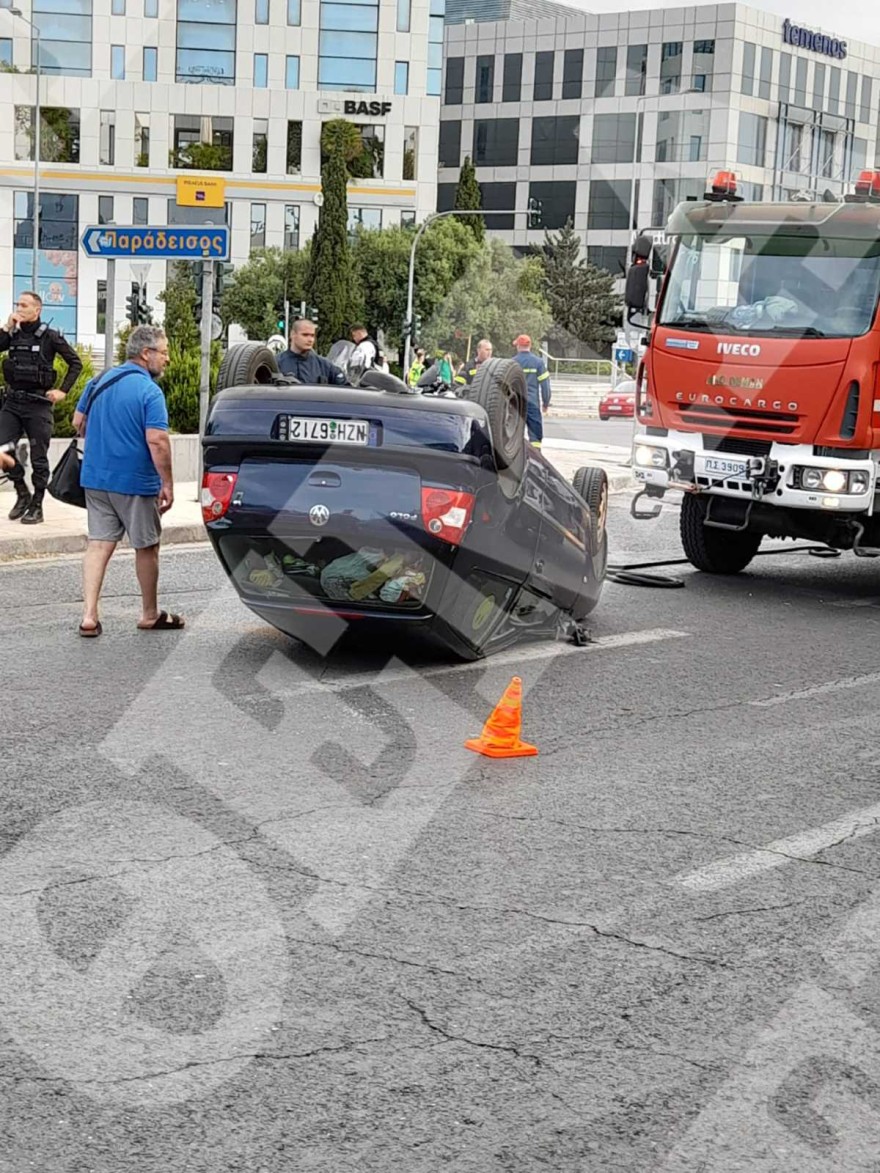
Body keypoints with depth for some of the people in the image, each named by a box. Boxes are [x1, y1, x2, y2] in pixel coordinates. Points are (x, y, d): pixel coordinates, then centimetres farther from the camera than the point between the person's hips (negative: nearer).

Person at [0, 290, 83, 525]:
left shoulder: (50, 336, -4)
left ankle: (36, 506, 12)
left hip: (38, 403, -4)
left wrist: (63, 391, -6)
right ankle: (22, 495, 19)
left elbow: (76, 363, 0)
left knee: (38, 457, 2)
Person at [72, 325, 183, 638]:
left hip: (96, 478, 6)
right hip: (135, 483, -6)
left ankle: (89, 615, -5)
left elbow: (78, 422, 15)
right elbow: (157, 441, -22)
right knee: (146, 547, 10)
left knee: (98, 544, 5)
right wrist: (167, 484, -17)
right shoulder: (149, 392, -15)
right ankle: (150, 614, 22)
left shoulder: (100, 381, 7)